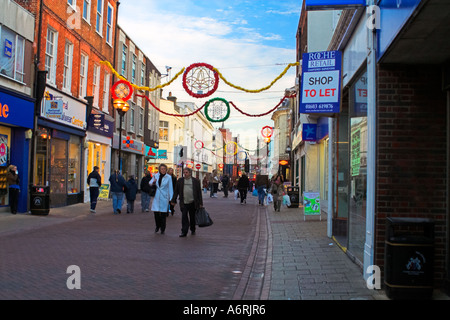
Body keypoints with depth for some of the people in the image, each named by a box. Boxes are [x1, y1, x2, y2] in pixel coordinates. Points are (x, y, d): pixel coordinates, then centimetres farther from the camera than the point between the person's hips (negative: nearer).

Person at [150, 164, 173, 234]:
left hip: (164, 197, -2)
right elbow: (150, 183, 12)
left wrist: (171, 198, -5)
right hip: (156, 197, 2)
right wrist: (153, 182, -12)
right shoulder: (156, 175, 5)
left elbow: (170, 188, 0)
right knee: (156, 212, 1)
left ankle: (163, 229, 13)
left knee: (163, 213, 1)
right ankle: (158, 226, 25)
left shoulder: (168, 177, -2)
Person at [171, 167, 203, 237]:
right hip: (184, 203, 0)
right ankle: (184, 232, -2)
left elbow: (199, 192, 3)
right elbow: (176, 191, 9)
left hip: (193, 203, 0)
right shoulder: (180, 180, 6)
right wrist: (173, 200, 5)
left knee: (192, 217, 11)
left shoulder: (196, 181, 2)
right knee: (184, 217, -6)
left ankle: (193, 230, 29)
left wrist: (200, 203, -1)